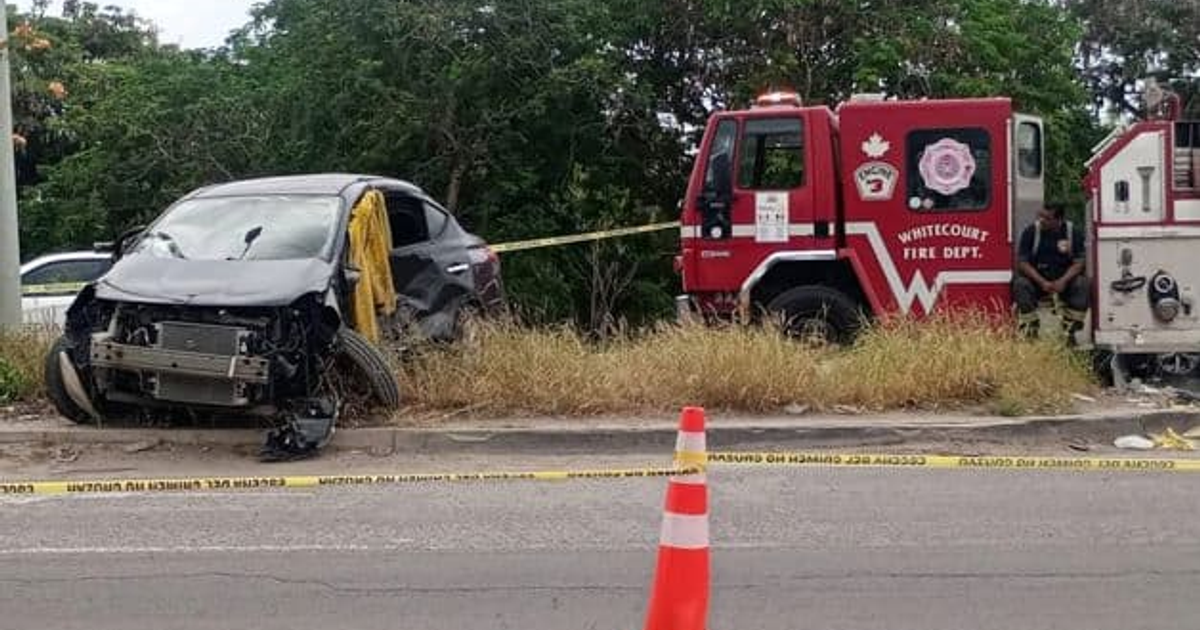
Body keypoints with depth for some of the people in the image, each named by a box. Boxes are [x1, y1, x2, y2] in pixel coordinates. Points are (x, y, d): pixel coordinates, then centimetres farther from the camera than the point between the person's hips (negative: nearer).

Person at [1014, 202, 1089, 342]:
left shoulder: (1074, 232, -7)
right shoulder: (1030, 232, -9)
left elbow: (1079, 262, -9)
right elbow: (1022, 262, -11)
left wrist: (1063, 281, -26)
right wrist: (1042, 282, -23)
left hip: (1064, 279, 0)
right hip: (1037, 279, 0)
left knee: (1082, 284, -29)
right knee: (1020, 284, -30)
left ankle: (1069, 333, -20)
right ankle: (1029, 333, -22)